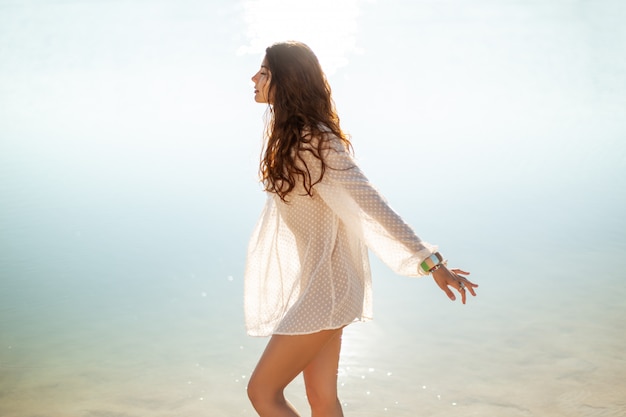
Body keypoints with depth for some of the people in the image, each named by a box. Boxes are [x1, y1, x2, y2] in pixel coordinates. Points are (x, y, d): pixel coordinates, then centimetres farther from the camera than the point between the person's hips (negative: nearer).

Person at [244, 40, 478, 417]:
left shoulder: (317, 143, -20)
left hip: (321, 291, -8)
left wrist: (431, 262, -29)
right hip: (315, 288, 8)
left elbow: (373, 205, -25)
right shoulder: (290, 136, 8)